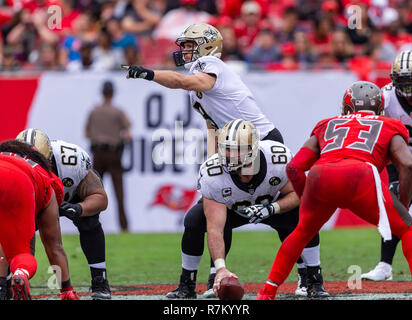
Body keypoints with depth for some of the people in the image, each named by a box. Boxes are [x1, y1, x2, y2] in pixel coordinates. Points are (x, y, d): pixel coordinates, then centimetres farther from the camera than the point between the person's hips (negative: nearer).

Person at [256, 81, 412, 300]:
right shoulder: (389, 128, 29)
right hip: (359, 177, -3)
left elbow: (293, 168, 26)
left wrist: (307, 201, 38)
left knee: (303, 232, 30)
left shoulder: (327, 126, 35)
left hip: (319, 176, 3)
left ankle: (267, 292, 29)